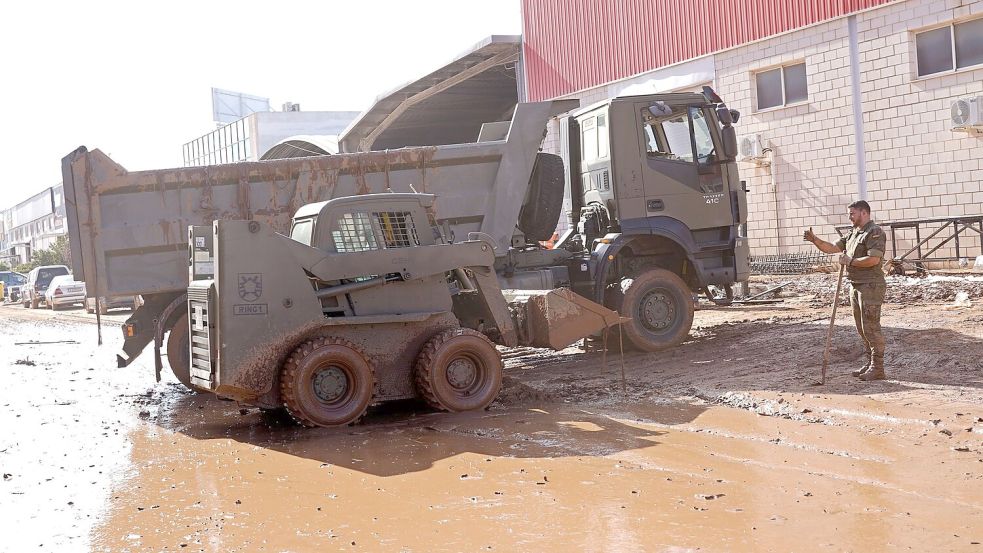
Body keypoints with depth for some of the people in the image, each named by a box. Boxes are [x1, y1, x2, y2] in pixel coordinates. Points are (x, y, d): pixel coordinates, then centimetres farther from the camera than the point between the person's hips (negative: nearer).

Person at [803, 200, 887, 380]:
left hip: (870, 286, -9)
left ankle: (877, 368, -3)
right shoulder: (853, 234, 18)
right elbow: (832, 248, 16)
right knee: (862, 328, 13)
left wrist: (850, 261, -13)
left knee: (871, 327, -7)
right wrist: (814, 240, 1)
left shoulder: (875, 233, -11)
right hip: (855, 286, 9)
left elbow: (873, 259, -22)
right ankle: (868, 364, 21)